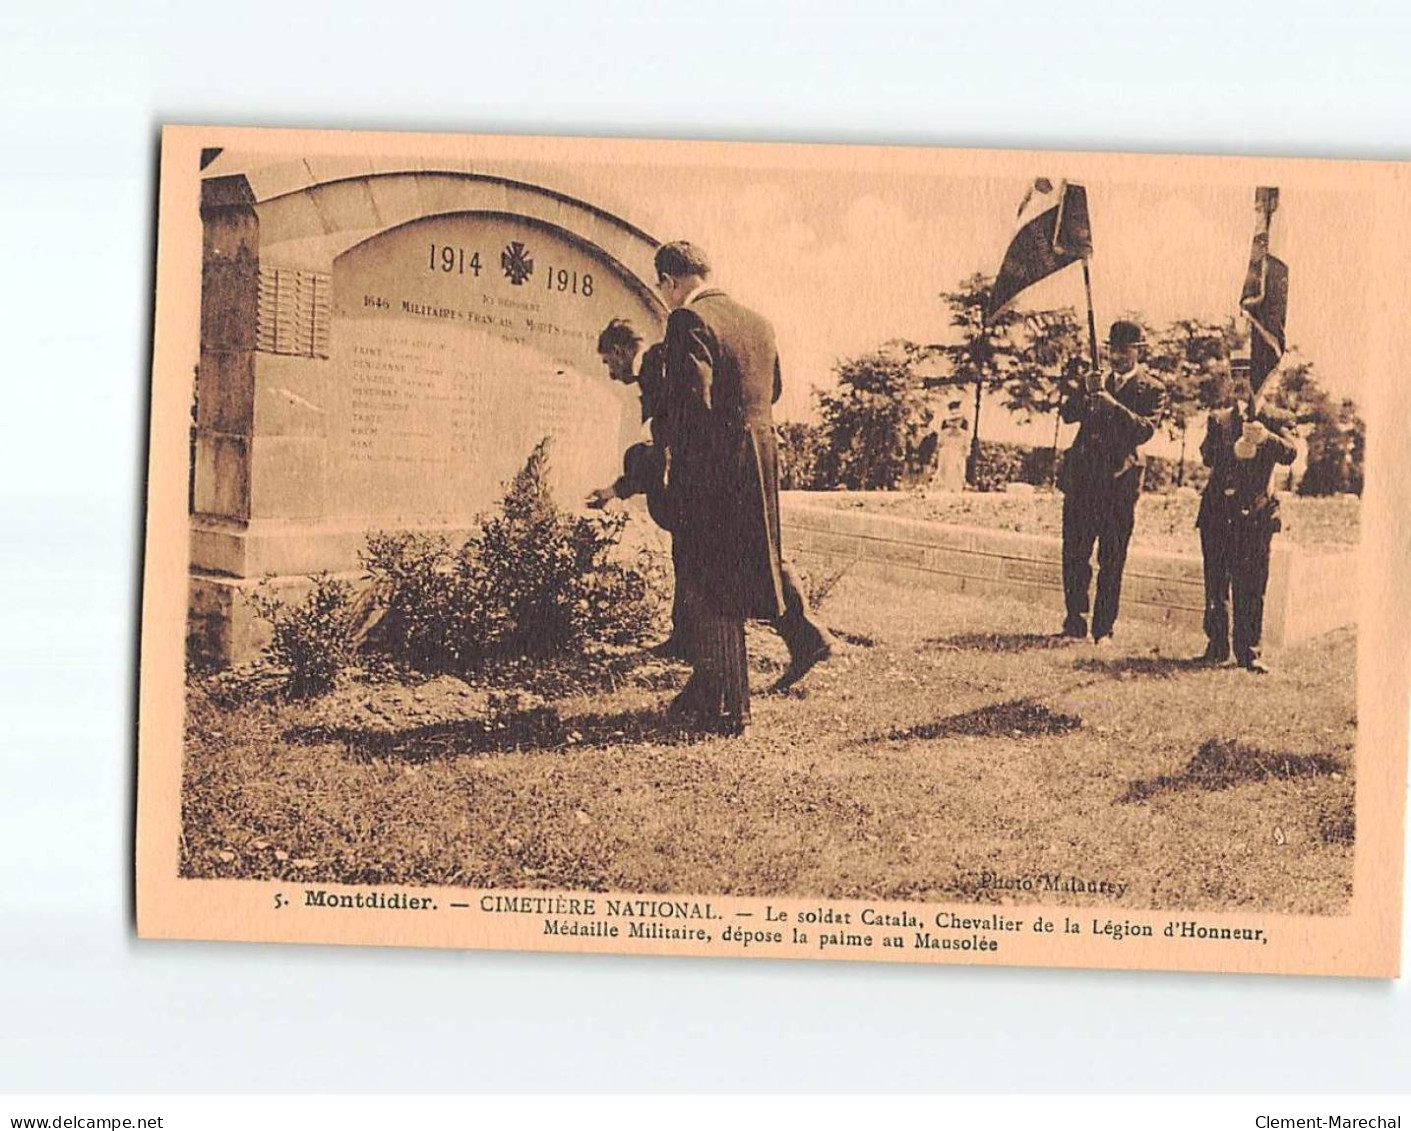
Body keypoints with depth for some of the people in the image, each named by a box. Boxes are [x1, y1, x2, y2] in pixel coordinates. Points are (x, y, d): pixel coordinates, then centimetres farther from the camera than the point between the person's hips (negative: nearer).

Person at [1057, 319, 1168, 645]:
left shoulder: (1152, 390, 3)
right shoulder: (1099, 382, 18)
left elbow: (1145, 430, -11)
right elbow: (1067, 414, 8)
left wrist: (1113, 405, -21)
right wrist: (1087, 395, -10)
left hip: (1118, 483, -4)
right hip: (1082, 478, 4)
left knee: (1112, 561, -1)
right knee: (1074, 553, 3)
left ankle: (1103, 629, 4)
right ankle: (1075, 619, 13)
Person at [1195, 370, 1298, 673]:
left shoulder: (1275, 420, 8)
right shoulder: (1219, 420, 10)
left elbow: (1290, 454, -9)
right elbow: (1207, 456, -4)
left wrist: (1268, 437, -29)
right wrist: (1235, 450, -22)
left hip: (1257, 514, -1)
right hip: (1218, 511, 1)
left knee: (1252, 585, -5)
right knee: (1216, 582, 4)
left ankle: (1248, 651, -1)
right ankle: (1217, 645, 13)